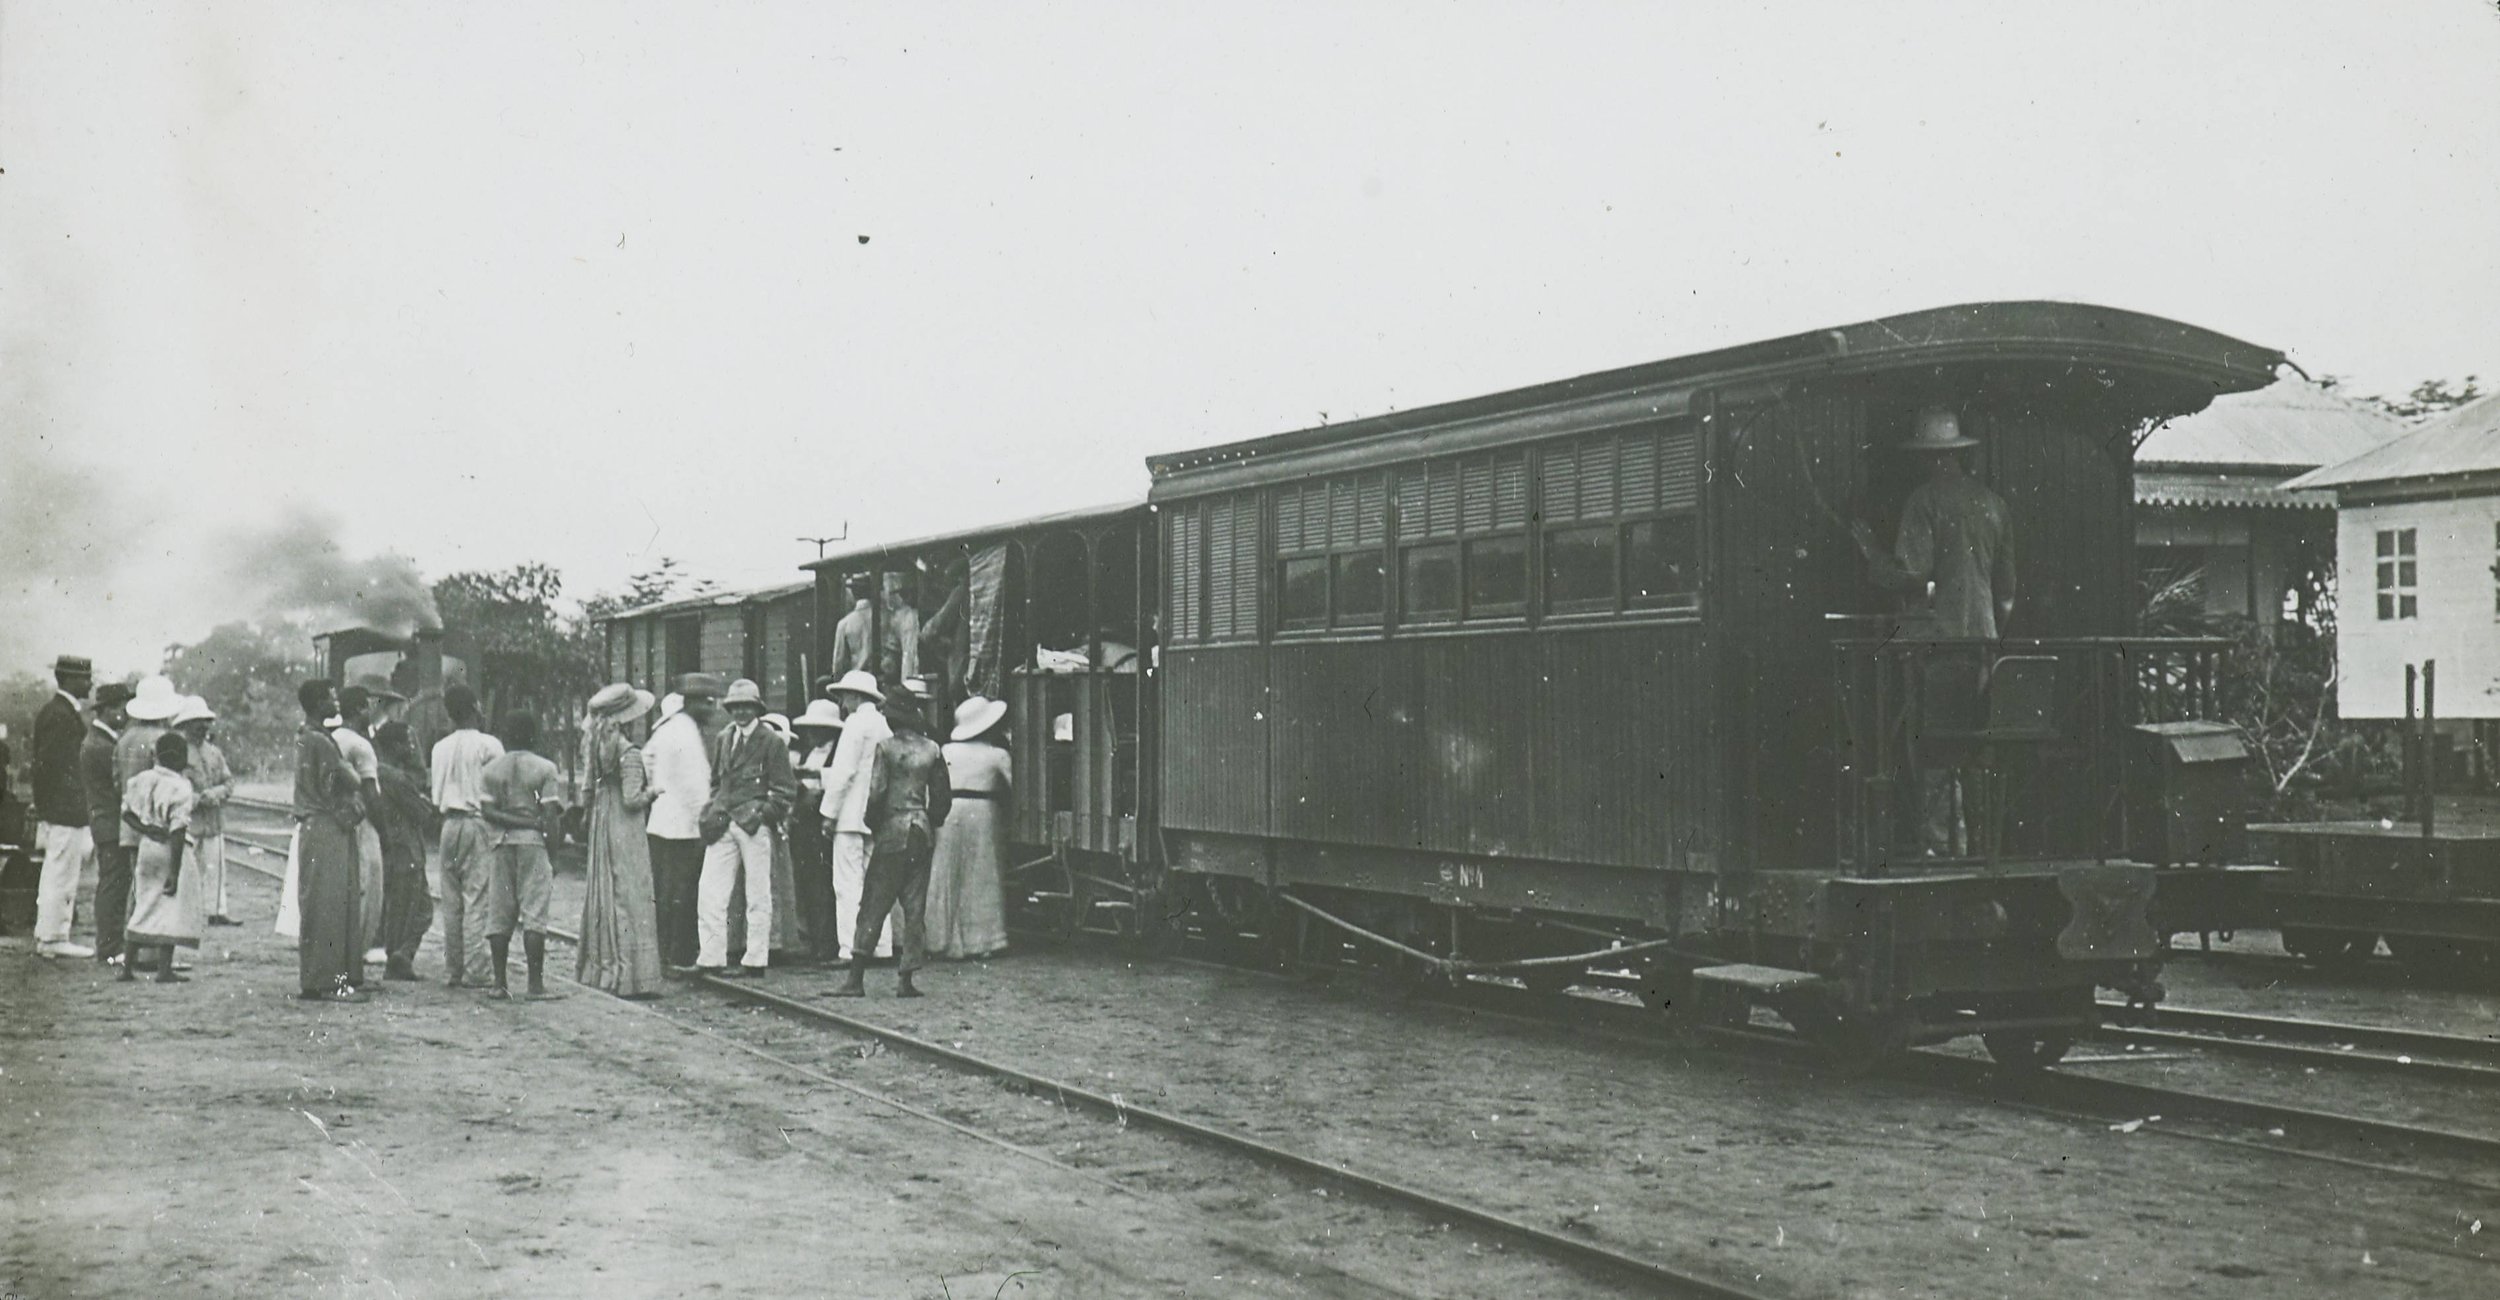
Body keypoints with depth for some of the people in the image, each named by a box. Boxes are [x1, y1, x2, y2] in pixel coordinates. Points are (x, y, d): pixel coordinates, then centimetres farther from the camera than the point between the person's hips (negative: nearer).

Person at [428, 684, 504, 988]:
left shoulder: (441, 747, 9)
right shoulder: (489, 745, -6)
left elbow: (436, 798, 11)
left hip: (450, 823, 5)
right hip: (479, 822, -5)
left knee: (451, 902, 8)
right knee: (477, 900, -5)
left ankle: (451, 971, 9)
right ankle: (474, 971, -8)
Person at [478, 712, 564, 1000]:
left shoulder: (491, 770, 9)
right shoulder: (545, 769, 0)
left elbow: (487, 812, -2)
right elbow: (550, 815, -6)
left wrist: (512, 821, -3)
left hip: (502, 844, 3)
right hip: (534, 843, -3)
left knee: (499, 914, 7)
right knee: (534, 913, -4)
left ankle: (499, 982, 5)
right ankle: (536, 984, -9)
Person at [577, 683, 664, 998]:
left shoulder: (595, 748, 5)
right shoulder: (629, 754, -16)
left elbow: (589, 790, 8)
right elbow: (632, 800, -19)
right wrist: (652, 790, -2)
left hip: (601, 830, 7)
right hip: (625, 833, -7)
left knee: (604, 896, 13)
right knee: (631, 899, -4)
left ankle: (601, 969, 18)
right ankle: (629, 977, -4)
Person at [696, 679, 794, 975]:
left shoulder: (773, 742, 0)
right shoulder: (723, 739, 15)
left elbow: (784, 789, 0)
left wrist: (761, 814, -9)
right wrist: (713, 812, 9)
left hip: (755, 825, -5)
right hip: (723, 825, 5)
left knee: (758, 895, 3)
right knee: (709, 891, -3)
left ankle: (755, 959, 9)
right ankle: (710, 958, 1)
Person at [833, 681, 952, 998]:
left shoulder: (886, 746, -6)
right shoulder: (932, 749, 6)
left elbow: (876, 792, -10)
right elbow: (942, 795, 7)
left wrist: (872, 824, 4)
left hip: (893, 829, -4)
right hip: (922, 832, 4)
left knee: (873, 906, -1)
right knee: (914, 907, 6)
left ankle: (856, 978, -3)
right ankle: (906, 979, 3)